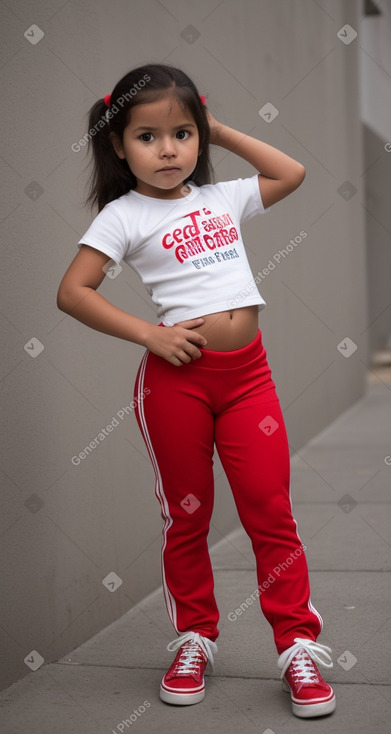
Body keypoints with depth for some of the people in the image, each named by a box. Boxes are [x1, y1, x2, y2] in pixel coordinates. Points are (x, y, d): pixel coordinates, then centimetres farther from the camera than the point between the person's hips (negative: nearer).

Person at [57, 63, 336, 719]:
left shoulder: (223, 198, 12)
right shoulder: (124, 215, -2)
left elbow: (292, 173, 20)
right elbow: (72, 291, -8)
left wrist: (221, 132, 16)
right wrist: (150, 335, -14)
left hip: (247, 371, 3)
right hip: (176, 377, -3)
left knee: (271, 511, 2)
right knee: (187, 516, 10)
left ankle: (299, 645, 11)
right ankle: (194, 640, 27)